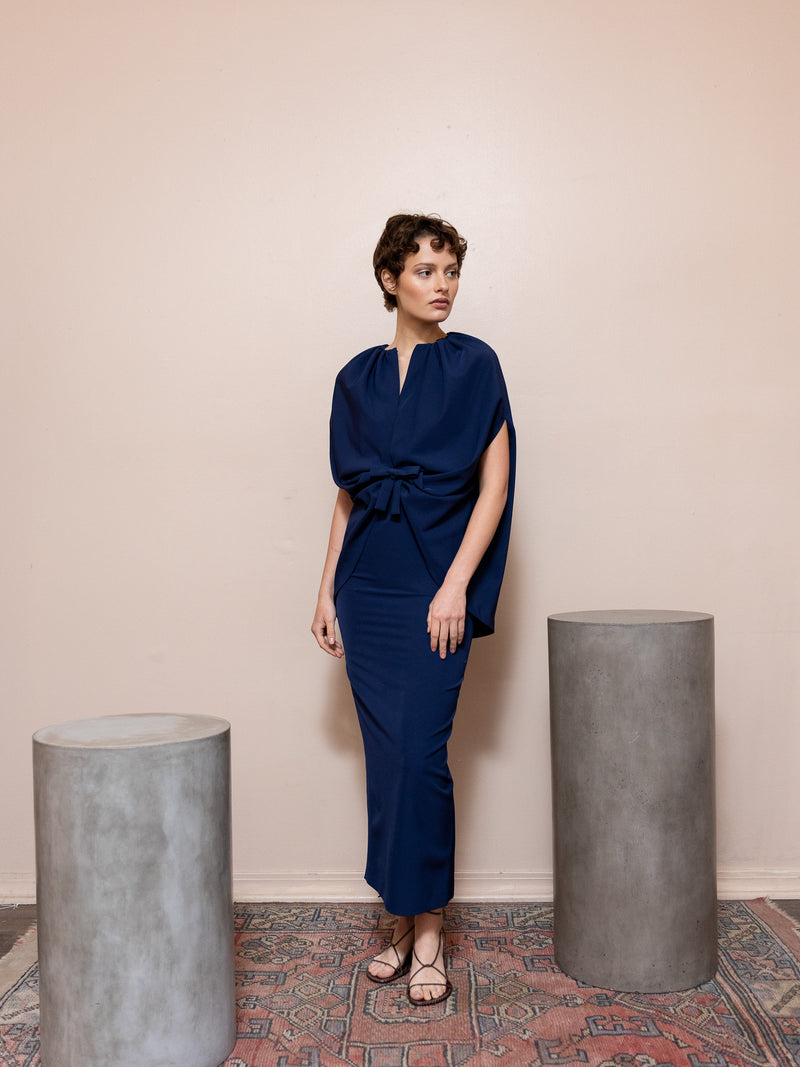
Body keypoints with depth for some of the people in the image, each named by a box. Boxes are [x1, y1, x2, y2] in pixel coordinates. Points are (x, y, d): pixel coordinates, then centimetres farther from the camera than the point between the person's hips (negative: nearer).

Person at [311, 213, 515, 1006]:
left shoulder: (472, 364, 0)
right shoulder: (358, 379, 10)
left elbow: (494, 485, -4)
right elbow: (348, 495, 13)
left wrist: (455, 587, -13)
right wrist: (327, 592, 8)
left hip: (435, 589, -4)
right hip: (367, 587, 4)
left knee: (418, 754, -8)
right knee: (385, 756, 7)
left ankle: (427, 931, 6)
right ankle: (403, 922, 19)